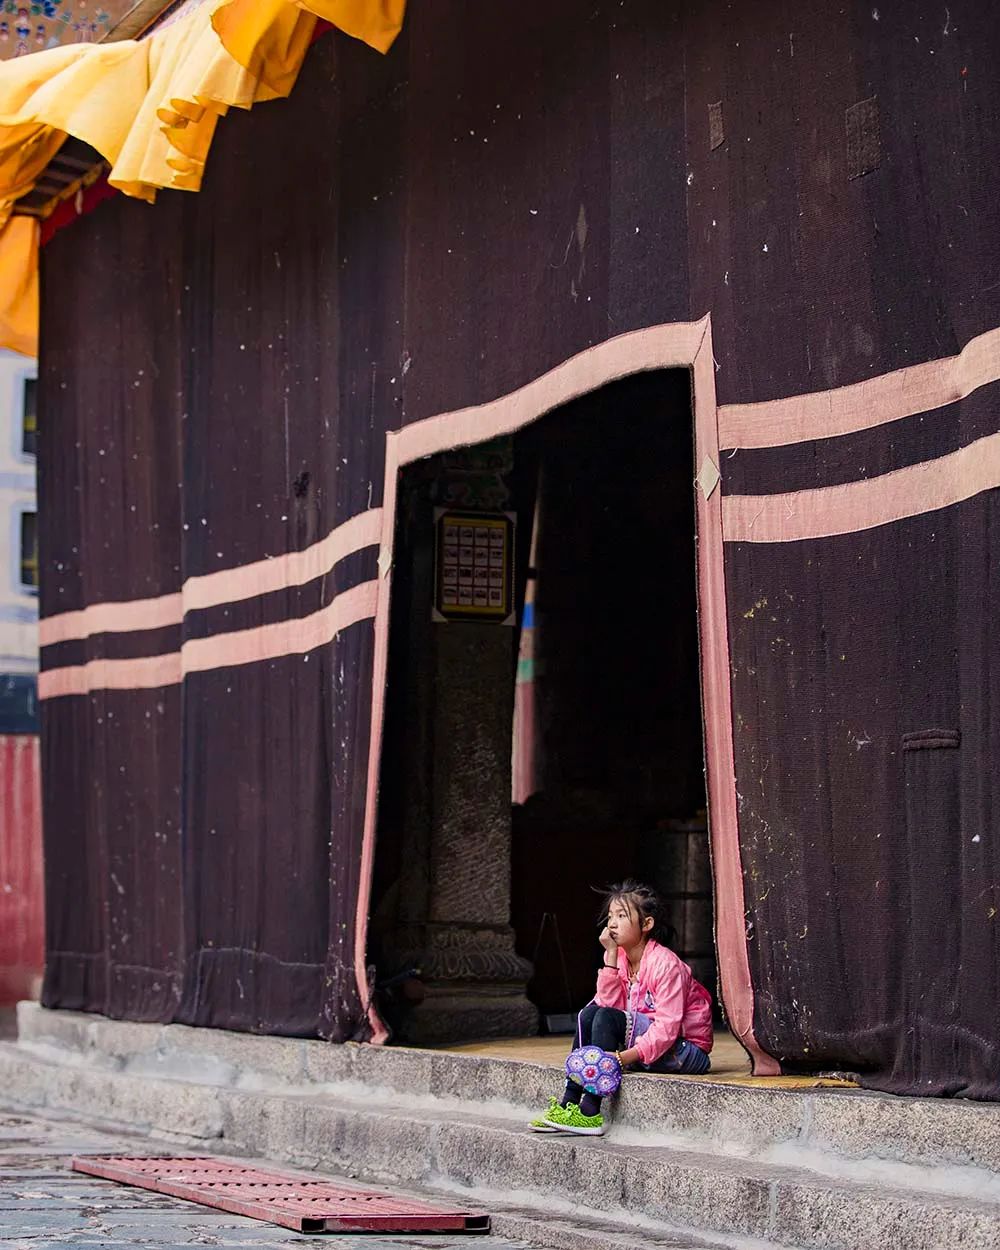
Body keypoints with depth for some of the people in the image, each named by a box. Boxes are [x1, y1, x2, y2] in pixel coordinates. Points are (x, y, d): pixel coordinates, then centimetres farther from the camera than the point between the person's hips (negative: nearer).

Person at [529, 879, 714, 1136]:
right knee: (589, 1013, -7)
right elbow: (607, 1002, -7)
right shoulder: (621, 958, 6)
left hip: (686, 1050, -8)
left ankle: (589, 1113, -25)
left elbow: (667, 1027, -26)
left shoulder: (664, 963, -18)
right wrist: (610, 957, -12)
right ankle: (569, 1101, -12)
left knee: (607, 1018, -23)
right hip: (645, 1042, 8)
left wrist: (626, 1057, -35)